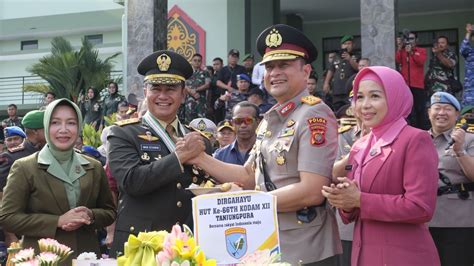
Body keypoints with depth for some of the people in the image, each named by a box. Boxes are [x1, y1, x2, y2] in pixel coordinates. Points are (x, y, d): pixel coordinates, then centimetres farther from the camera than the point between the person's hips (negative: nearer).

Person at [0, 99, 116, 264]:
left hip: (86, 256, 3)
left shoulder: (94, 168, 5)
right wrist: (58, 221, -18)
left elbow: (110, 212, 9)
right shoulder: (24, 168, -6)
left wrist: (90, 216, -13)